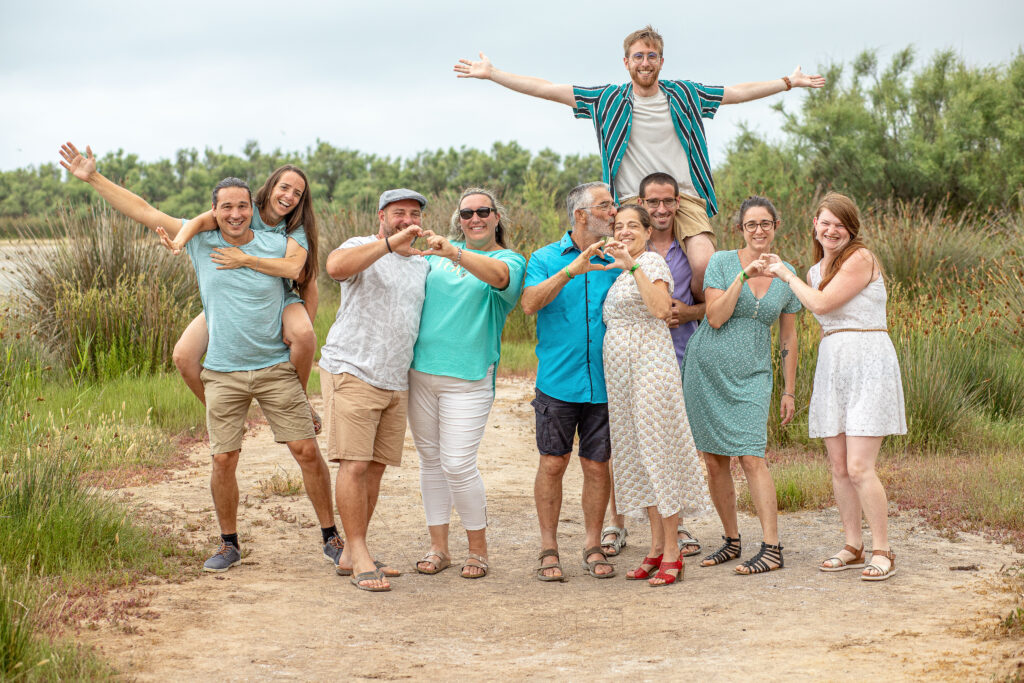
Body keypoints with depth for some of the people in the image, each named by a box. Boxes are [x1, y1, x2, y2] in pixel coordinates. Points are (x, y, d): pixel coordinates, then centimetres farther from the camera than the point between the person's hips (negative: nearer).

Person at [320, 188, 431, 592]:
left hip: (396, 381, 7)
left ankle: (351, 554, 15)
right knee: (354, 465, -10)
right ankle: (359, 557, -6)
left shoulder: (423, 266, 18)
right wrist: (390, 243, -30)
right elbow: (335, 266, -26)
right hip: (352, 373, -6)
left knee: (376, 467, 7)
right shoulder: (361, 248, -1)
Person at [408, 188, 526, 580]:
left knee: (458, 465, -9)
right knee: (430, 460, 9)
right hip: (421, 370, 5)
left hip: (468, 378, -5)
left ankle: (478, 548, 7)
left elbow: (498, 275, -25)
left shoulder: (510, 259, -1)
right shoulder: (440, 253, 14)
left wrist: (453, 253, -40)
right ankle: (438, 547, 18)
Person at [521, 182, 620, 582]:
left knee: (597, 466, 5)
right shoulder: (546, 258, 4)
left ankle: (593, 547, 17)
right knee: (552, 463, -1)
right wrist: (570, 270, -22)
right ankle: (549, 550, 10)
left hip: (603, 383, 2)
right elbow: (530, 303, -13)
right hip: (558, 381, -2)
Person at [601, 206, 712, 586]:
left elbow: (661, 308, -24)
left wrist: (633, 266, -24)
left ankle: (672, 554, -4)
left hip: (649, 366, -9)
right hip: (620, 370, 9)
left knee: (658, 452, -8)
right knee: (637, 455, 8)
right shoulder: (620, 274, 20)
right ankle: (656, 549, 13)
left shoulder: (651, 262, -5)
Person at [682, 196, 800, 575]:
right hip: (707, 370, 0)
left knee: (751, 457, -13)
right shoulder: (721, 262, -2)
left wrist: (789, 392, 10)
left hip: (751, 377, 0)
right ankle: (732, 540, 18)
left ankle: (772, 548, -11)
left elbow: (788, 338, 10)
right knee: (714, 461, 5)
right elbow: (715, 318, -12)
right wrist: (743, 276, -19)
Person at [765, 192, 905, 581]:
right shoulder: (816, 271, 17)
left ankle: (882, 551, -3)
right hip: (831, 366, 8)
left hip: (867, 365, -8)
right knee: (839, 468, 7)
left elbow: (821, 303, -13)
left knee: (859, 468, -12)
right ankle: (853, 548, 17)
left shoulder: (861, 259, -8)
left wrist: (787, 275, 0)